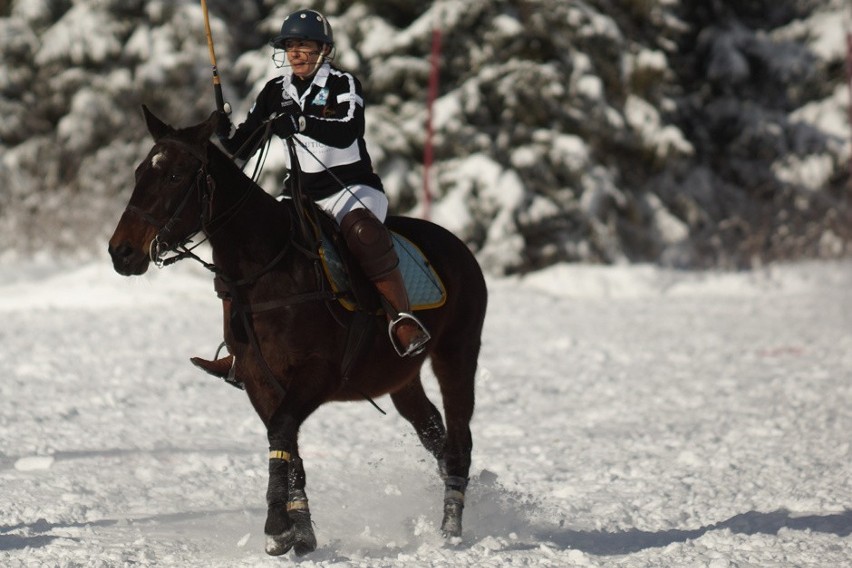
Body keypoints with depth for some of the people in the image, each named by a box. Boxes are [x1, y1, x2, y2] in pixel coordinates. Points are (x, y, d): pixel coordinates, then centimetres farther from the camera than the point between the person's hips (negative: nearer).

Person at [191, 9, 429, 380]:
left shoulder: (344, 85, -5)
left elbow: (349, 130, -26)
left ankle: (404, 321, -42)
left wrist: (301, 121, -38)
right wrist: (225, 131, -14)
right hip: (301, 195, 6)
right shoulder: (276, 93, 9)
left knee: (362, 232, -40)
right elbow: (242, 149, 8)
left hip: (351, 190, -6)